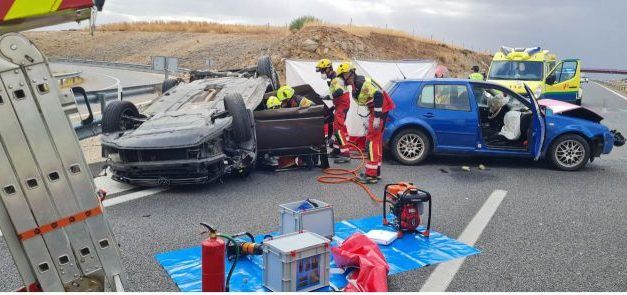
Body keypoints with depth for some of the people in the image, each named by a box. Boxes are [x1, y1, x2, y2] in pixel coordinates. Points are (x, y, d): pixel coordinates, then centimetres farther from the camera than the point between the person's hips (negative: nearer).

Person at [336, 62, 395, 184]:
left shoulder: (362, 82, -18)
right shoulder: (355, 85, 14)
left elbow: (378, 95, -26)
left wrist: (376, 117, -27)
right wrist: (370, 117, 22)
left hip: (380, 109, -11)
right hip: (376, 110, 11)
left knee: (372, 140, -11)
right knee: (376, 140, 16)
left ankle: (371, 175, -9)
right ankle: (376, 172, 26)